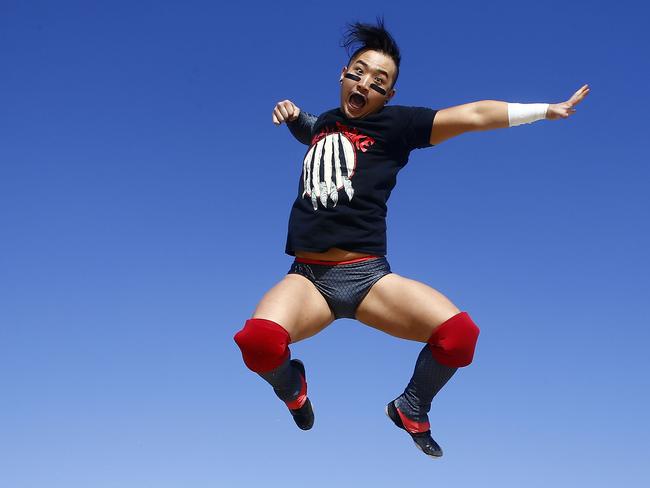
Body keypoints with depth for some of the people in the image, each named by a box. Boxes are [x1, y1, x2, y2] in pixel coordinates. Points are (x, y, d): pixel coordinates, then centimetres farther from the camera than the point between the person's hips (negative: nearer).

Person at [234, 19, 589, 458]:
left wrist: (546, 110, -4)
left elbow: (473, 115, -1)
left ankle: (411, 409, 8)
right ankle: (291, 384, 9)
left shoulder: (393, 124, 5)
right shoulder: (324, 123, 17)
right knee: (258, 340, -31)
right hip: (308, 278, 2)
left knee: (460, 334, -26)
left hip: (369, 277, -2)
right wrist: (291, 114, 22)